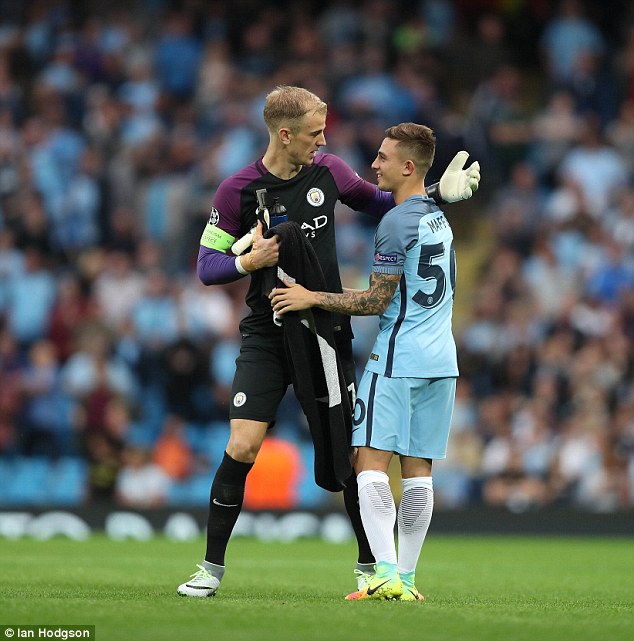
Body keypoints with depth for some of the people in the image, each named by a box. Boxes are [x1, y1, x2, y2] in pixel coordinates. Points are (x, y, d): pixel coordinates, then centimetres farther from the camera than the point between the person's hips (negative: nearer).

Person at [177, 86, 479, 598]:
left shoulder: (329, 171, 0)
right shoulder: (237, 191, -8)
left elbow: (378, 203, 19)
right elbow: (207, 266, -4)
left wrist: (438, 191, 8)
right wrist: (249, 261, -23)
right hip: (266, 337, -2)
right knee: (243, 446, -12)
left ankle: (369, 565, 12)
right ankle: (213, 567, 1)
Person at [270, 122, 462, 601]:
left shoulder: (397, 223, -12)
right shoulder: (438, 217, 15)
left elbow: (376, 301, -11)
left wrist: (313, 298, -3)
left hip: (397, 358, -8)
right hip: (441, 359, 8)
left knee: (371, 462, -8)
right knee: (418, 468, 7)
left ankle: (387, 574, -19)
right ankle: (407, 579, 7)